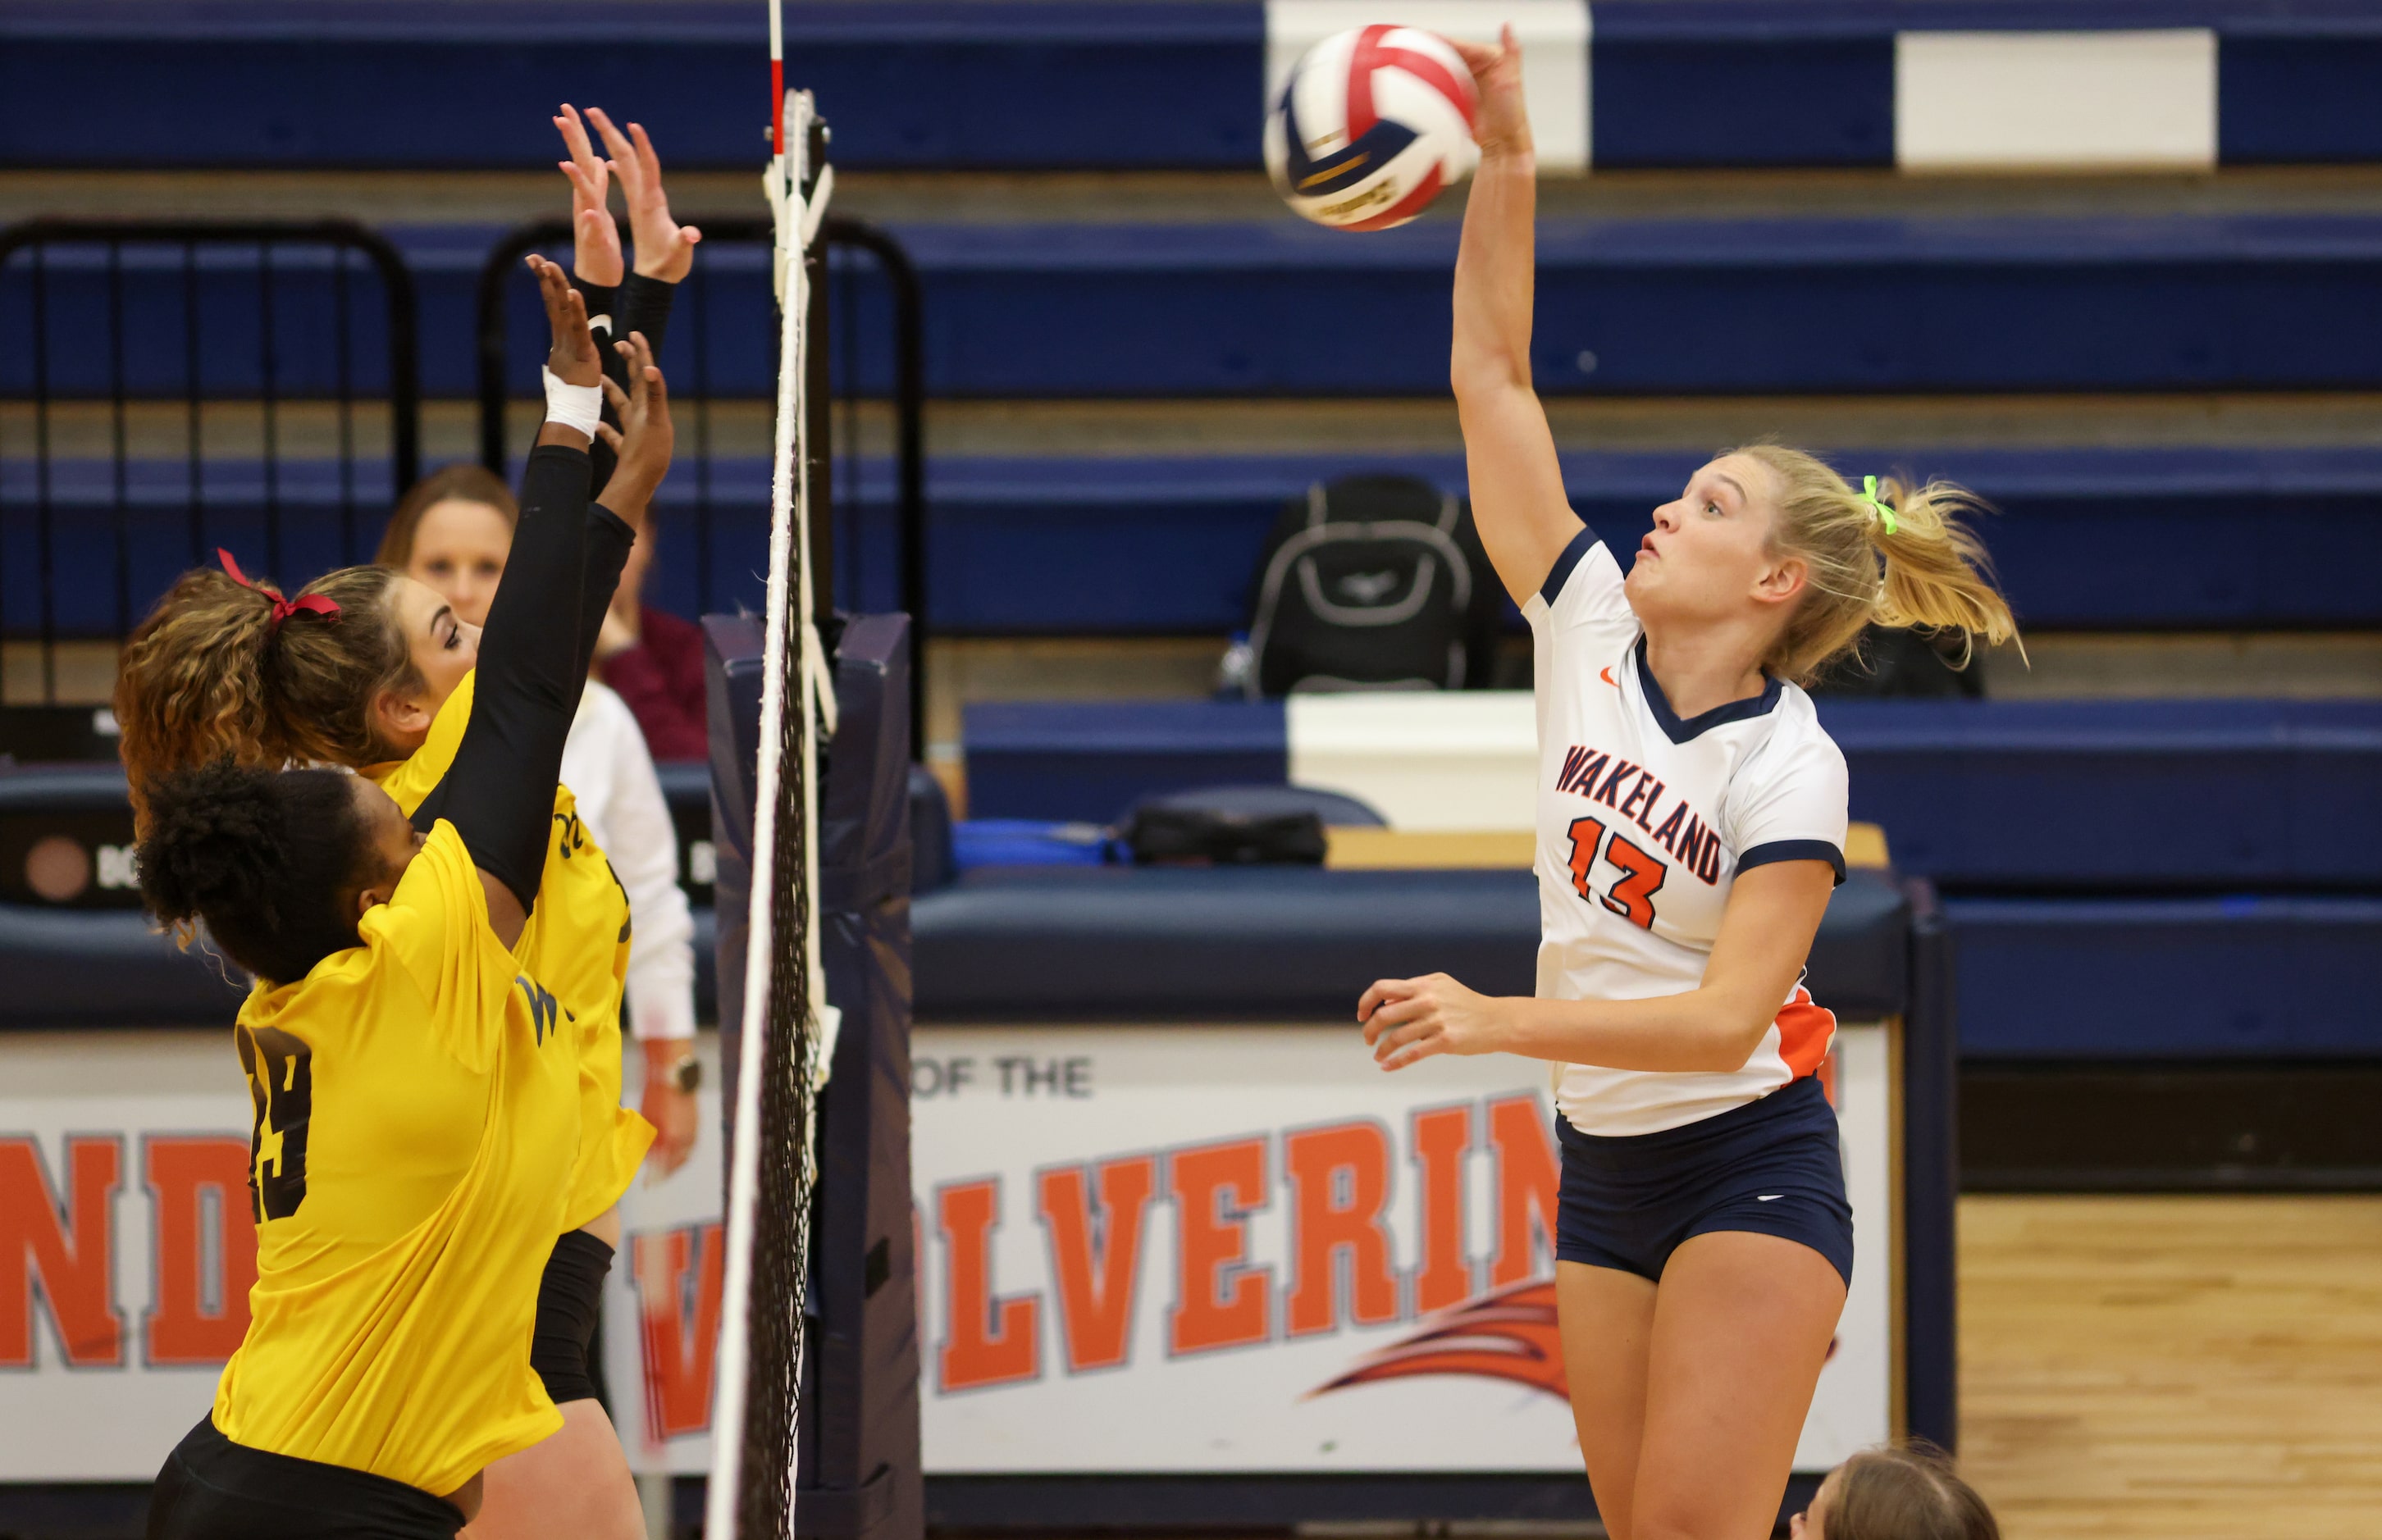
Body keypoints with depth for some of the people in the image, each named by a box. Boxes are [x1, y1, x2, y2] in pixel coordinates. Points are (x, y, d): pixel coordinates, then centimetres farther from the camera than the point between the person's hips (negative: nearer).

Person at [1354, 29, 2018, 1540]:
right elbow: (1492, 375, 0)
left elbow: (1725, 1017, -23)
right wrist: (1505, 161, -7)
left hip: (1750, 1172, -6)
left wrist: (1491, 1021, -30)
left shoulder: (1790, 766, -15)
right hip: (1604, 1175, 6)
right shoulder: (1590, 631, 0)